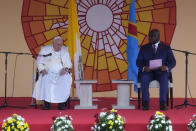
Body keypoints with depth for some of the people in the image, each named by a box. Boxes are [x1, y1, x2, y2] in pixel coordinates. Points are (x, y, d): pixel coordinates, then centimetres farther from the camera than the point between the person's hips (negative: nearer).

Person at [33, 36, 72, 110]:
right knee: (45, 79, -35)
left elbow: (68, 63, 11)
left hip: (61, 73, 1)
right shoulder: (45, 50, 7)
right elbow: (39, 62, 6)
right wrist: (42, 70, -13)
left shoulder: (65, 50, 13)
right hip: (48, 73, -1)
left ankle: (61, 103, -25)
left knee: (66, 80, -32)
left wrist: (65, 68, -11)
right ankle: (46, 102, -26)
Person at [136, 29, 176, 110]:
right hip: (147, 71, 1)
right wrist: (143, 68, -18)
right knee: (144, 78, -34)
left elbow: (173, 62, 5)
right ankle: (145, 103, -31)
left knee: (164, 78, -35)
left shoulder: (166, 48, 12)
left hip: (161, 71, -1)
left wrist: (167, 67, -19)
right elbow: (138, 62, 6)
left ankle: (163, 103, -34)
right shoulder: (144, 48, 15)